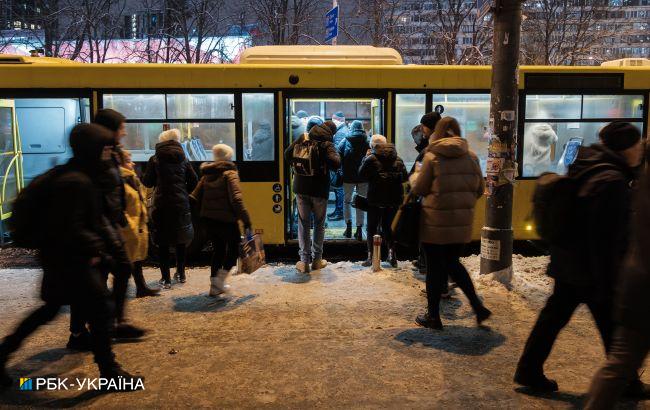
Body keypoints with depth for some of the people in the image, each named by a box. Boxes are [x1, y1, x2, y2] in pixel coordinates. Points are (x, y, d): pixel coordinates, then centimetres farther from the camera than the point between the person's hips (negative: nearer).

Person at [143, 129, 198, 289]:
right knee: (180, 240, 16)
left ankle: (166, 278, 5)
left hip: (162, 205, -3)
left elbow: (148, 182, -1)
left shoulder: (155, 160, -2)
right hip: (181, 205, 3)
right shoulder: (183, 159, 6)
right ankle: (181, 274, 26)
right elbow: (193, 180, 3)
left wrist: (140, 176, 20)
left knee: (163, 242, 4)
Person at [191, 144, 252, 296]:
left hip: (208, 219, 6)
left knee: (218, 250, 19)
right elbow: (236, 199, -21)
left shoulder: (207, 174, 11)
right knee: (234, 249, 12)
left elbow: (195, 197, 8)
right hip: (226, 220, -6)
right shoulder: (229, 174, -10)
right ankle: (220, 280, 1)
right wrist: (246, 222, -22)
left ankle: (215, 285, 22)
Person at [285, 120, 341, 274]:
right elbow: (336, 163, -24)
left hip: (301, 188, 3)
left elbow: (287, 155, 4)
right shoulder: (327, 145, -9)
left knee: (304, 224, 9)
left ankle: (305, 261, 7)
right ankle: (317, 259, 17)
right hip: (319, 191, -2)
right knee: (319, 224, 13)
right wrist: (335, 153, -5)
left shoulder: (304, 139, 2)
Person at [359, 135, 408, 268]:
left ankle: (371, 256, 5)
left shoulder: (371, 159, -11)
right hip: (393, 199, 4)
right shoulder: (398, 159, 5)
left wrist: (365, 159, 6)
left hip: (375, 200, -4)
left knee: (372, 227, 7)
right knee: (388, 227, 15)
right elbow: (405, 177, 9)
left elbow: (362, 174, -4)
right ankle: (392, 254, 5)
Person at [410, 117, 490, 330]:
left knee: (435, 268, 7)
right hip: (462, 222, 5)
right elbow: (479, 189, 7)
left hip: (436, 222, -4)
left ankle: (433, 316, 17)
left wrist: (414, 177, 16)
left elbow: (419, 189, -4)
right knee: (453, 263, 21)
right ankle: (477, 306, 17)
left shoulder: (432, 157, -10)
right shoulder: (471, 156, 2)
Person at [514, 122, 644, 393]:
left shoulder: (585, 170, 9)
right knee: (614, 330, 10)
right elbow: (607, 239, -23)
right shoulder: (612, 182, -21)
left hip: (568, 265, 9)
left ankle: (529, 371, 20)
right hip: (592, 271, -9)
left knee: (553, 317, 13)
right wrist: (608, 284, -19)